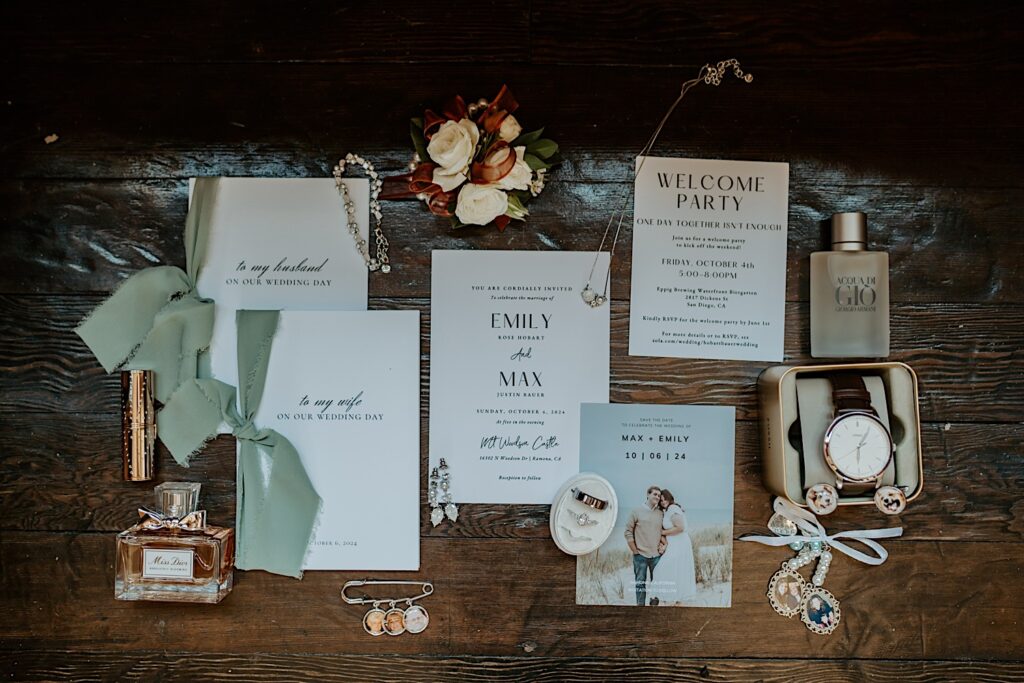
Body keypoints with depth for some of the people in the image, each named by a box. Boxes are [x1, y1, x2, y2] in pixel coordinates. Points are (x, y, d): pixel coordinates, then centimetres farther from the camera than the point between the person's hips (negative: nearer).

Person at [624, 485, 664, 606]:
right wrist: (635, 551, -4)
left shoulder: (661, 514, 7)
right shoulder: (637, 512, -2)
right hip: (640, 555, -2)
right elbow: (628, 531, -2)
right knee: (640, 582, 4)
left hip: (656, 555, 3)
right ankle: (640, 605, 12)